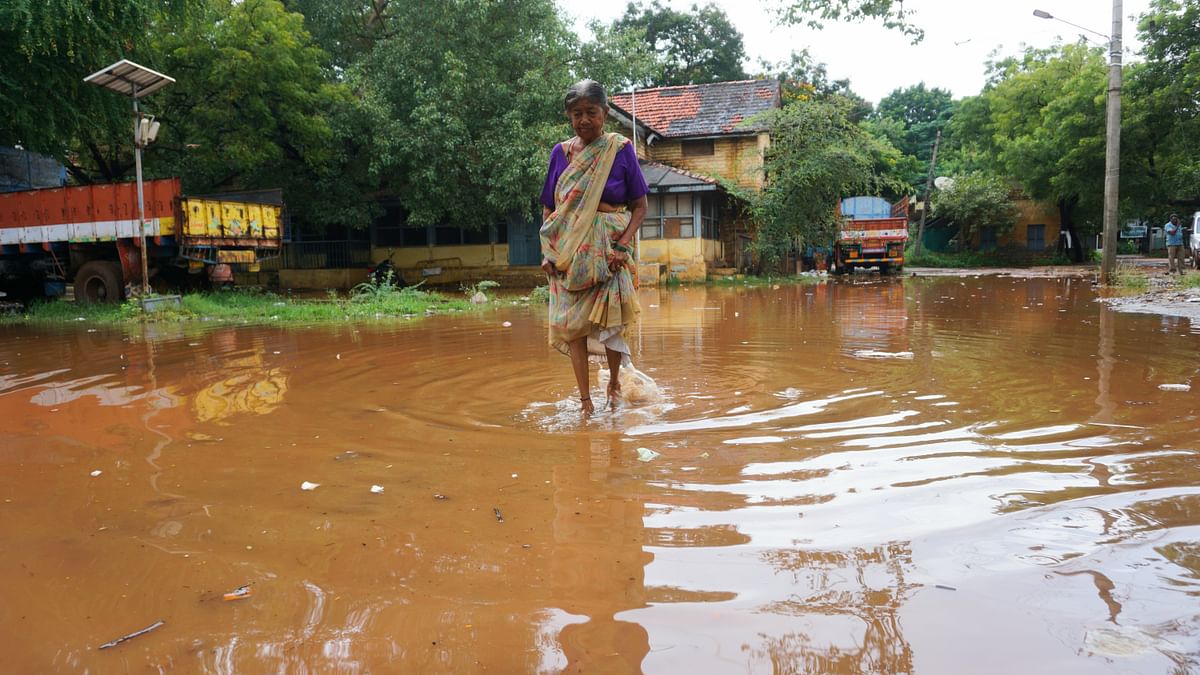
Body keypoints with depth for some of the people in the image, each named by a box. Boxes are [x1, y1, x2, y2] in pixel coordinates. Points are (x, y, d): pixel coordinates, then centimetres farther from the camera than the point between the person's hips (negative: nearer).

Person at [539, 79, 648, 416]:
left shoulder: (620, 149, 0)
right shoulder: (560, 153, 7)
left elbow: (639, 206, 1)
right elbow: (548, 209, 12)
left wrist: (622, 244, -12)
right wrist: (547, 251, 0)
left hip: (607, 251, -2)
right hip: (567, 254, 2)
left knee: (610, 321, -5)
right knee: (571, 324, -2)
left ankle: (614, 380, 21)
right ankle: (585, 399, 6)